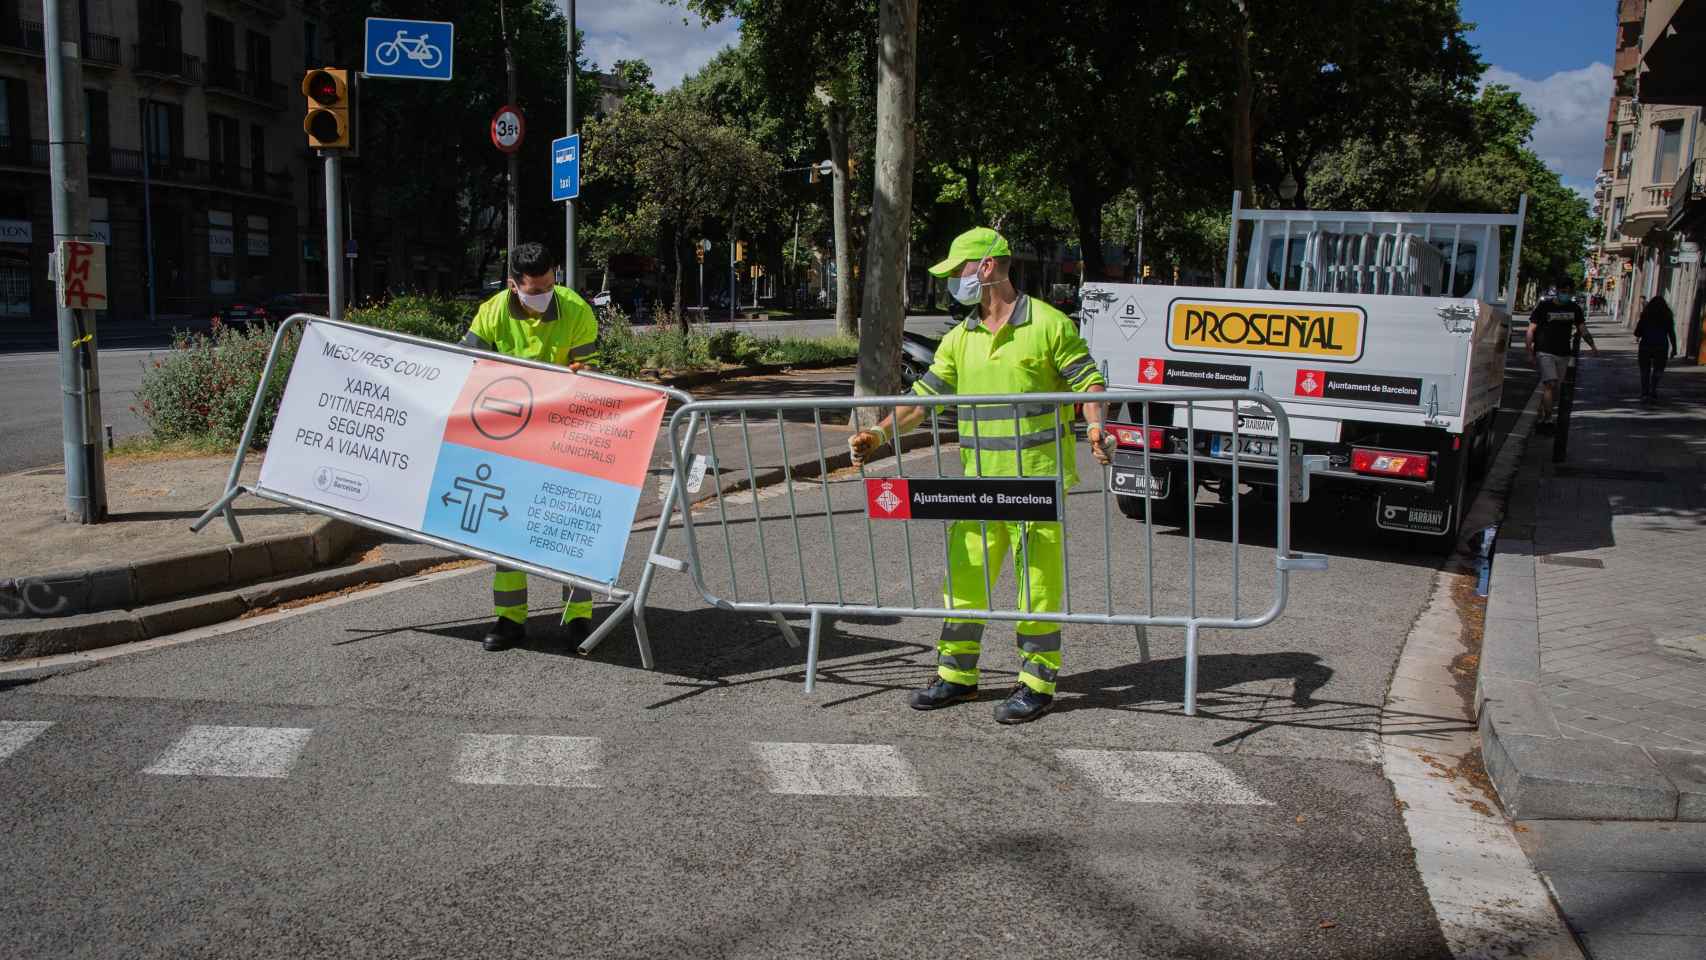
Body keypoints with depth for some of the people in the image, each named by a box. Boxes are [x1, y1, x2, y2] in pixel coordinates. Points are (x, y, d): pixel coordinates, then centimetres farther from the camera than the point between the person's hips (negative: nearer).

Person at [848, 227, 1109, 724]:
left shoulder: (1048, 323, -4)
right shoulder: (960, 338, 13)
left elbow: (1088, 380, -4)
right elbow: (925, 395, 13)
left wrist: (1095, 427, -22)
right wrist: (880, 433, 2)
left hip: (1038, 476, -6)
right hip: (980, 478, 6)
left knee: (1037, 579, -1)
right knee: (963, 572, 9)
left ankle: (1037, 684, 10)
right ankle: (957, 674, 21)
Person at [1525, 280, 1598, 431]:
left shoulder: (1574, 308, 7)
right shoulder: (1544, 306, -6)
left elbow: (1582, 329, 8)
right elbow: (1531, 331, -4)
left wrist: (1593, 346, -5)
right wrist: (1530, 353, -11)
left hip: (1563, 354, 5)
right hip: (1544, 352, -5)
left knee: (1553, 388, 9)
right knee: (1550, 384, -18)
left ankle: (1542, 416, 21)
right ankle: (1547, 419, -17)